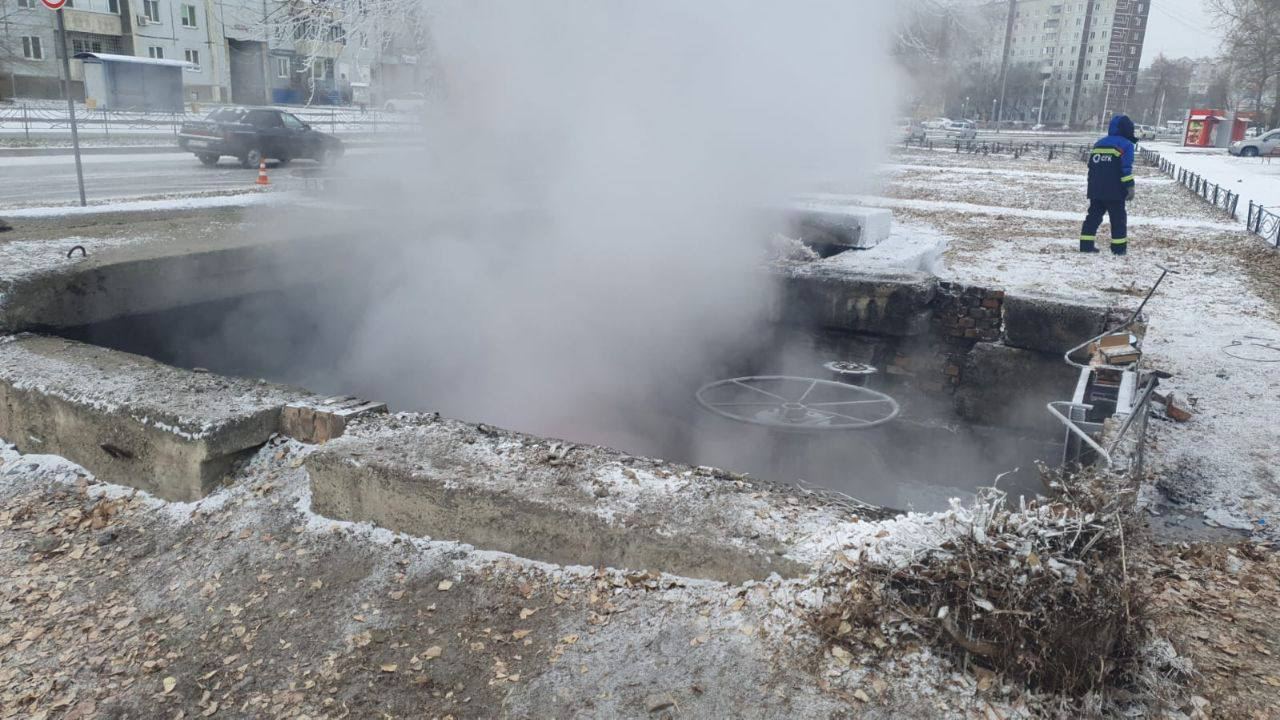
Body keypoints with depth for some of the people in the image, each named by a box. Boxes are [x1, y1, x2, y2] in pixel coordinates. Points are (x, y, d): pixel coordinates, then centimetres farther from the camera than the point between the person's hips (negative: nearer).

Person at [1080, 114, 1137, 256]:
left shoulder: (1098, 144, 14)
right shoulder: (1126, 145, -6)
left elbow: (1091, 166, 18)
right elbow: (1126, 169, -13)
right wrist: (1130, 187, -10)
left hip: (1095, 190, 6)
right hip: (1115, 191, -5)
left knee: (1094, 215, 10)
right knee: (1118, 218, 3)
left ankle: (1086, 244, 4)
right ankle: (1119, 247, 3)